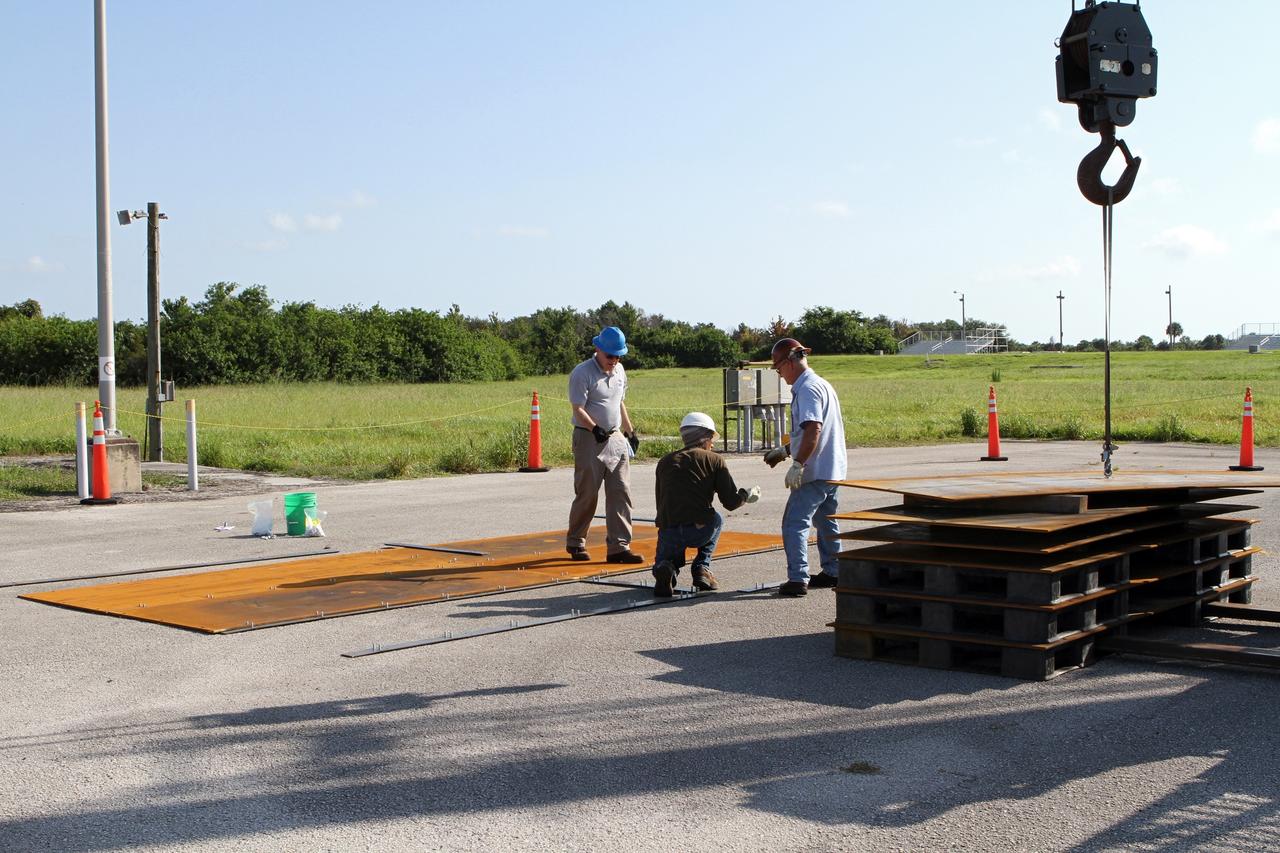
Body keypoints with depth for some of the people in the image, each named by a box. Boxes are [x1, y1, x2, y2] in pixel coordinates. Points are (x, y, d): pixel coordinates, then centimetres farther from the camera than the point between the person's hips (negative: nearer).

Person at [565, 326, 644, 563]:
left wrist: (630, 431, 22)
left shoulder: (619, 371, 12)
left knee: (621, 492, -1)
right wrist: (595, 429, -31)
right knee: (587, 494, 0)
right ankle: (575, 543, 17)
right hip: (589, 439, -6)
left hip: (616, 438, 7)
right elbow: (578, 409, -17)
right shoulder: (582, 373, -11)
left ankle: (618, 546, 1)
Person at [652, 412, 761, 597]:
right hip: (700, 531, -2)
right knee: (716, 520, 32)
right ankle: (702, 567, 16)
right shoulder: (714, 459, 8)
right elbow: (731, 503, 6)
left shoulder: (665, 461, 18)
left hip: (668, 533, 2)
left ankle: (667, 566, -4)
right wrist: (747, 494, 27)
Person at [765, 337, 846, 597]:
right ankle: (833, 572, 29)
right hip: (833, 469, 10)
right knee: (826, 521, 21)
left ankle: (798, 579, -12)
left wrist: (798, 464, -27)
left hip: (814, 471, -10)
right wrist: (784, 451, 29)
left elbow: (813, 429, -27)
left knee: (795, 523, -8)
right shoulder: (822, 384, 17)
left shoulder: (807, 389, -15)